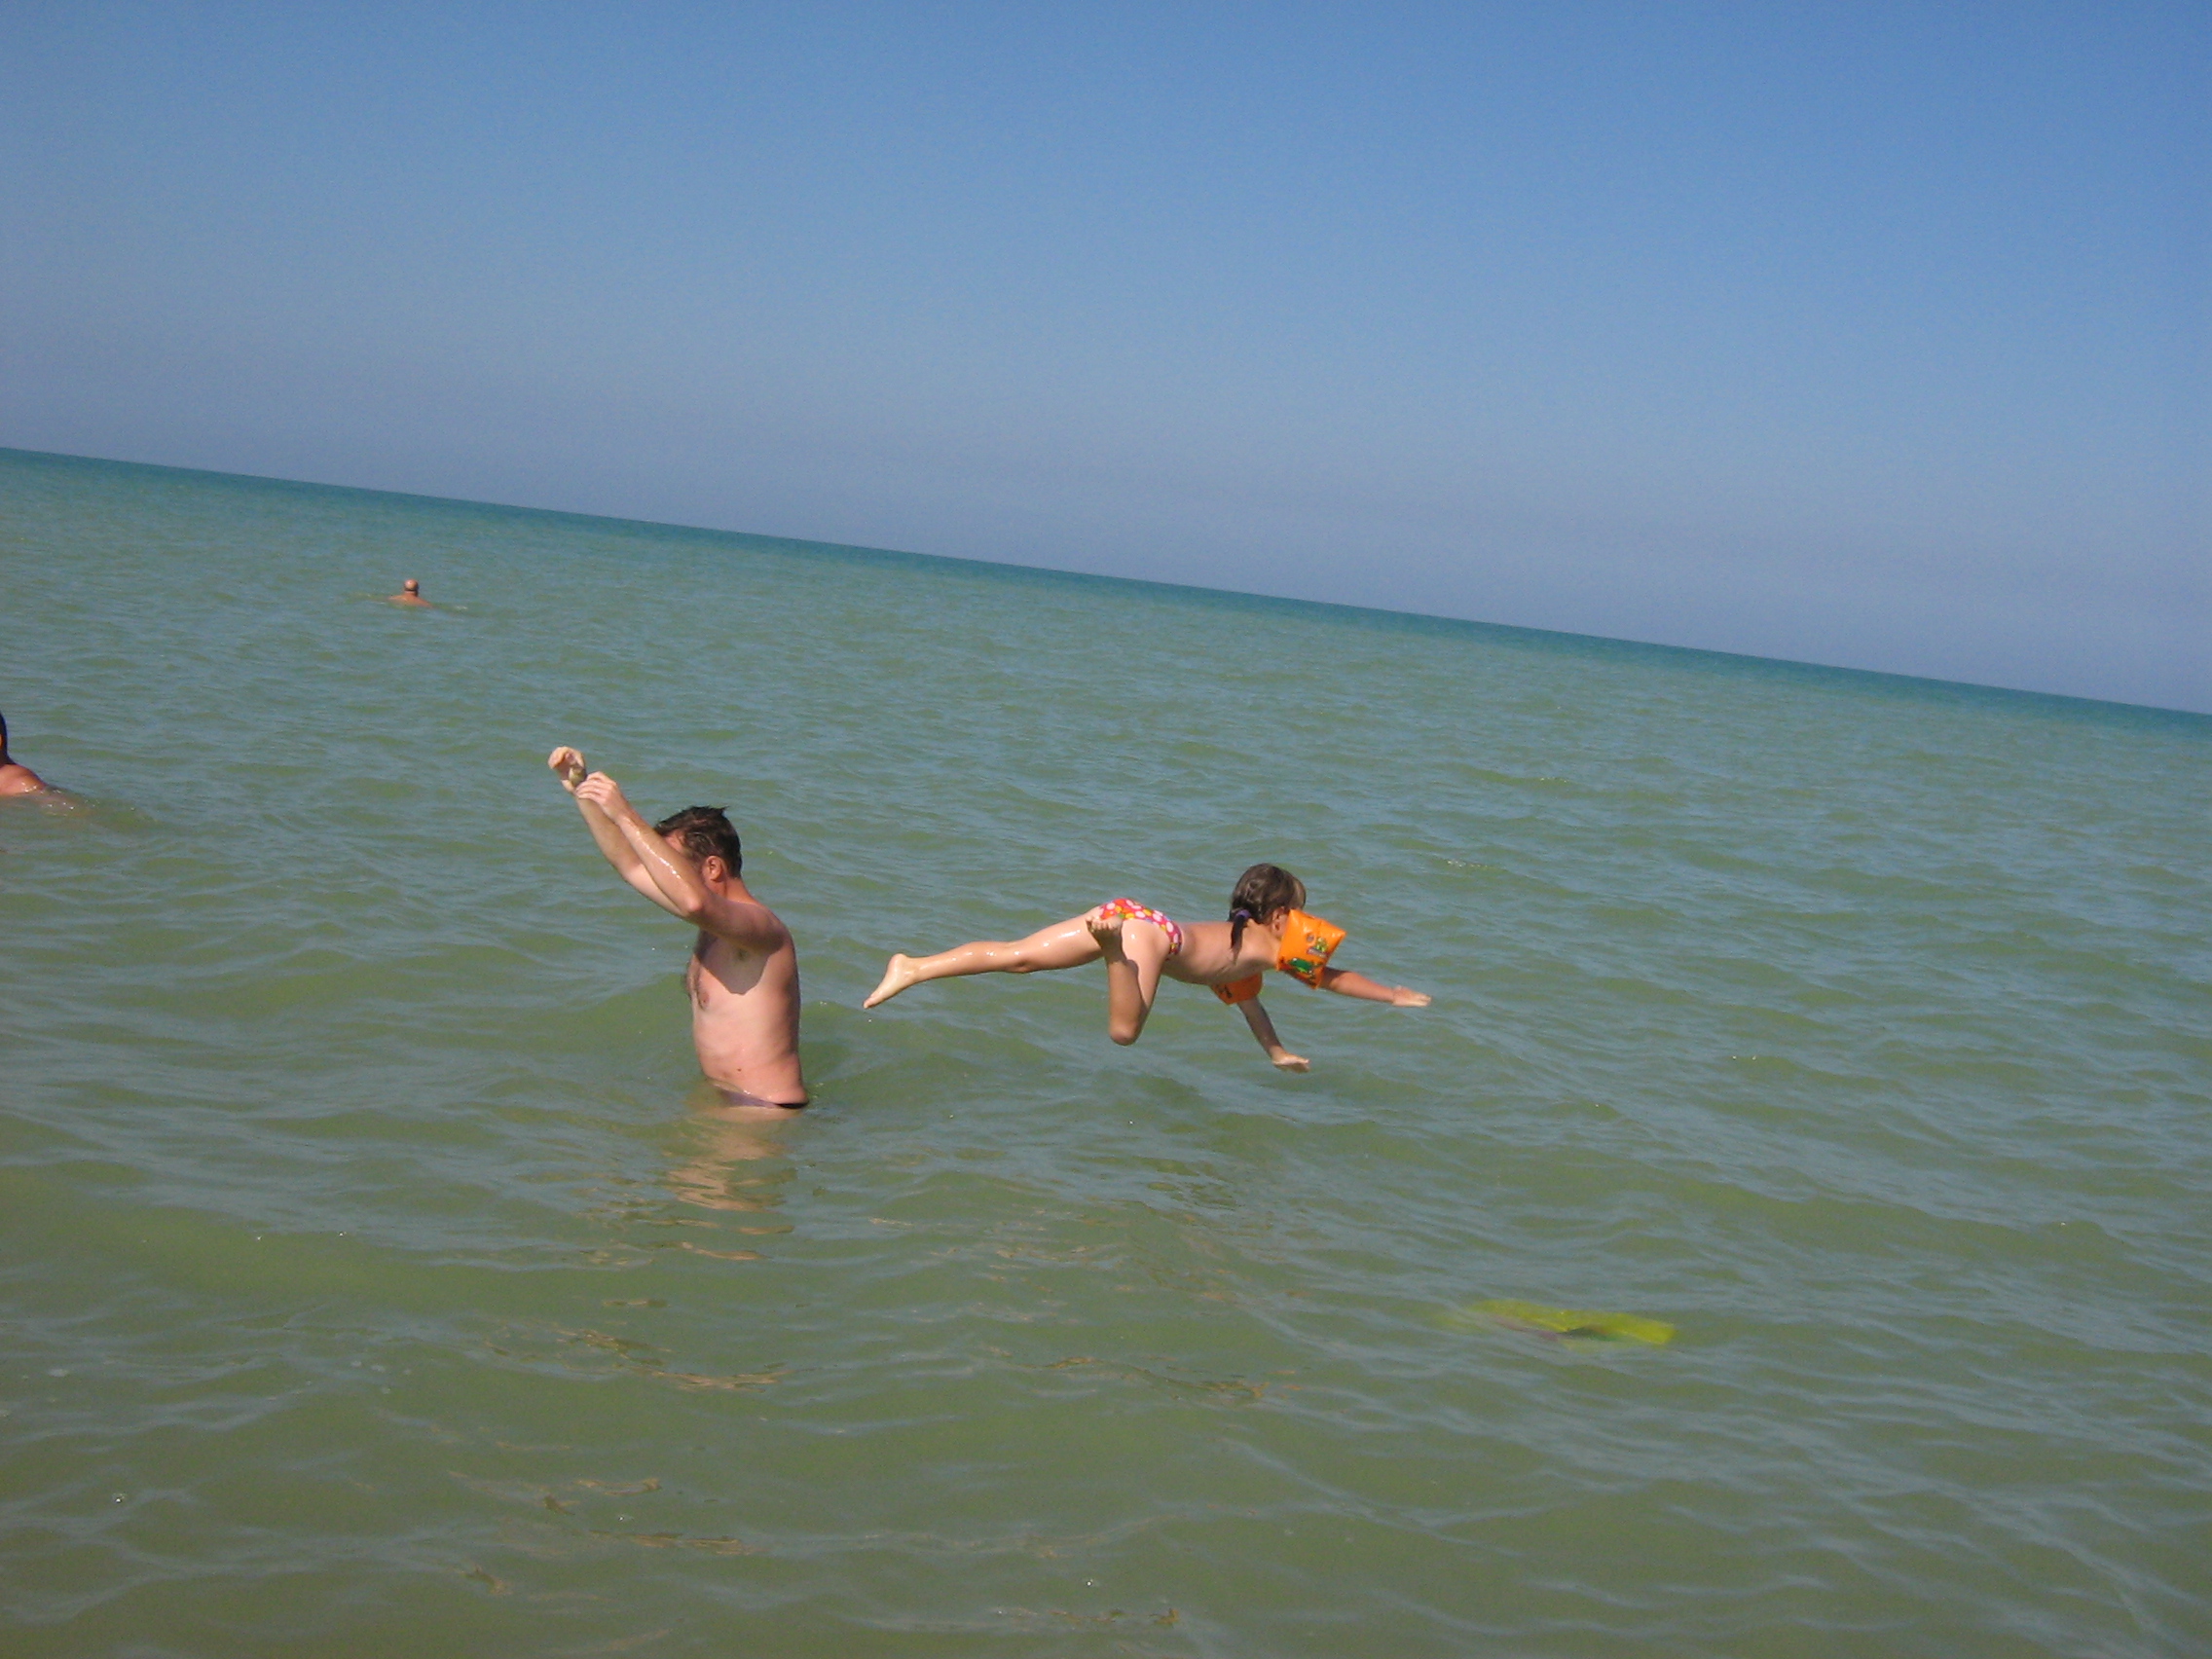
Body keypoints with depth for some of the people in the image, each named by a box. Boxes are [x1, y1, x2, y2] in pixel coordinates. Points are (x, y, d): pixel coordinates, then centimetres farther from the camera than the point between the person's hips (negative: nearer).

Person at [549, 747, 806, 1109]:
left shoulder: (760, 926, -19)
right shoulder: (716, 920, 10)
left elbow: (694, 901, -42)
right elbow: (630, 865, 20)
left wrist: (625, 817, -37)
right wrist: (580, 791, 12)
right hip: (720, 1100, 10)